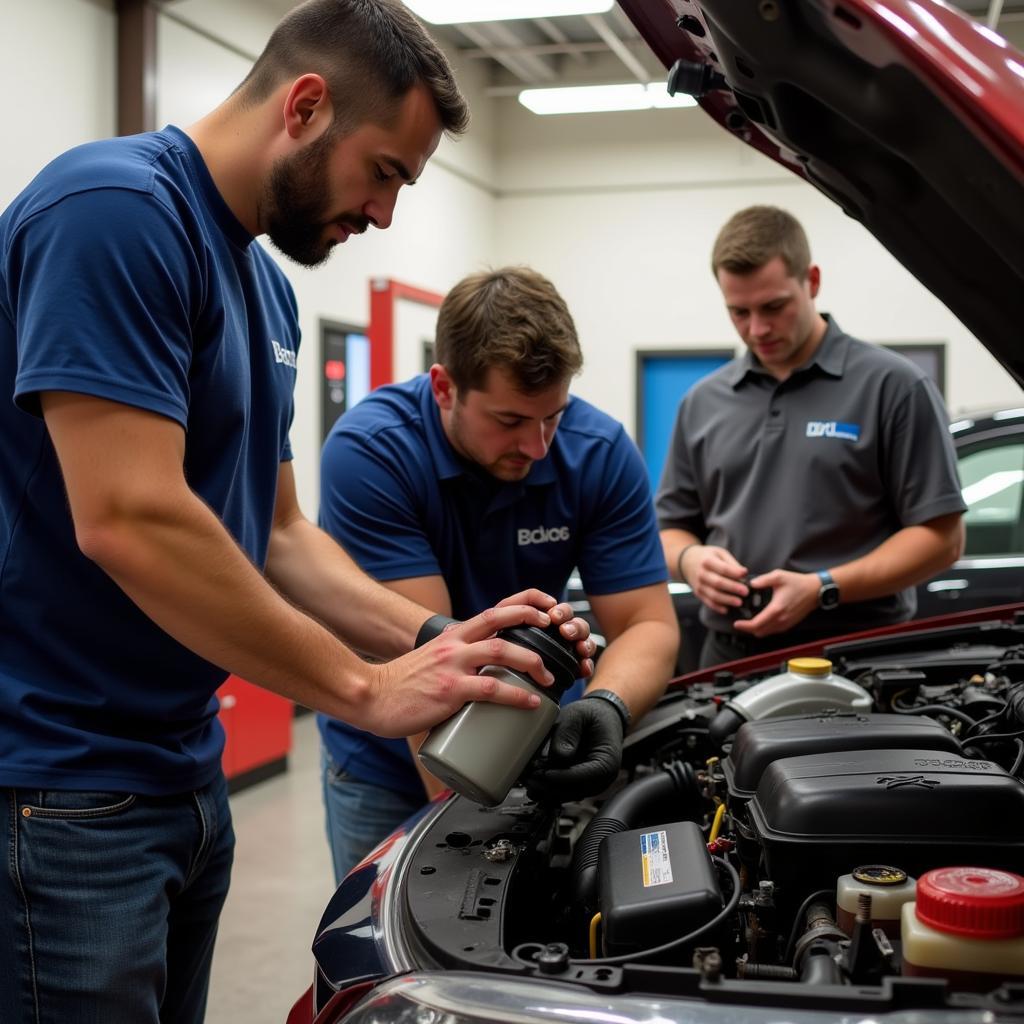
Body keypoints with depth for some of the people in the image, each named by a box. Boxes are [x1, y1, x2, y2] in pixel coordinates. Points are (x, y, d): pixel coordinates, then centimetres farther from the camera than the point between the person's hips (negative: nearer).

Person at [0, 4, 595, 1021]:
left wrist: (438, 638, 0)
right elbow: (129, 522, -26)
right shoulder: (116, 209, -17)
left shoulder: (265, 286, 13)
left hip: (185, 772, 9)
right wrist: (369, 686, -18)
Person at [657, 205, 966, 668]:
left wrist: (822, 589, -16)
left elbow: (941, 535, -6)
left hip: (857, 658, -3)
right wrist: (690, 559, -6)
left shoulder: (892, 386, -3)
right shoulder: (702, 402, 11)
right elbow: (671, 527, 17)